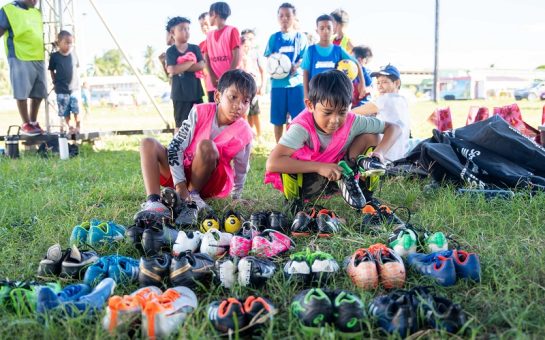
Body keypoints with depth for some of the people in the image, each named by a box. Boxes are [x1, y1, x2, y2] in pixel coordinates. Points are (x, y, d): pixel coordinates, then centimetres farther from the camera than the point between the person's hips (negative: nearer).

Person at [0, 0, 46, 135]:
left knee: (39, 93, 10)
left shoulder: (36, 13, 17)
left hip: (39, 59, 7)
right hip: (20, 59, -7)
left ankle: (34, 122, 22)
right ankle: (26, 124, 7)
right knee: (22, 93, -3)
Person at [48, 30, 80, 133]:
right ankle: (68, 127, 14)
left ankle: (78, 127, 12)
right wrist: (55, 82, 3)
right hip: (61, 90, -2)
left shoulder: (73, 55, 3)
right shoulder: (54, 56, -4)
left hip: (74, 88, 2)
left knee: (76, 110, 1)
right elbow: (52, 71, 5)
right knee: (65, 112, 2)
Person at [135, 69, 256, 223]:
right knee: (148, 143, -18)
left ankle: (193, 194, -14)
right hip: (182, 173, 3)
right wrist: (180, 184, -22)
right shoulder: (201, 112, -13)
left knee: (206, 145, -32)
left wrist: (235, 198, 11)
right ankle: (153, 202, -34)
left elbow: (241, 170, 2)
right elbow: (176, 146, -14)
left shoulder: (244, 134, -13)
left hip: (211, 182, -3)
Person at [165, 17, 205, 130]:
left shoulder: (195, 48, 5)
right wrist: (191, 62, -11)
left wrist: (180, 68, -13)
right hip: (180, 93, -3)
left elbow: (201, 65, -9)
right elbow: (172, 70, -18)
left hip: (196, 91, 3)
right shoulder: (171, 51, -4)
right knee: (181, 124, 5)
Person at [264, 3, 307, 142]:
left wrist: (296, 66, -17)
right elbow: (268, 57, 8)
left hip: (296, 80, -1)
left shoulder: (300, 37, 6)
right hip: (278, 82, 1)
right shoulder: (274, 37, 8)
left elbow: (304, 58, 2)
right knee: (277, 119, 6)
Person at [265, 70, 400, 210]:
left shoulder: (352, 121, -18)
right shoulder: (303, 127, -30)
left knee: (370, 137, -10)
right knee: (287, 176, -37)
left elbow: (393, 128, -7)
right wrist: (319, 167, -41)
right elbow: (272, 164, -42)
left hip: (336, 170, 2)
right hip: (308, 178, -2)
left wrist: (380, 152, -28)